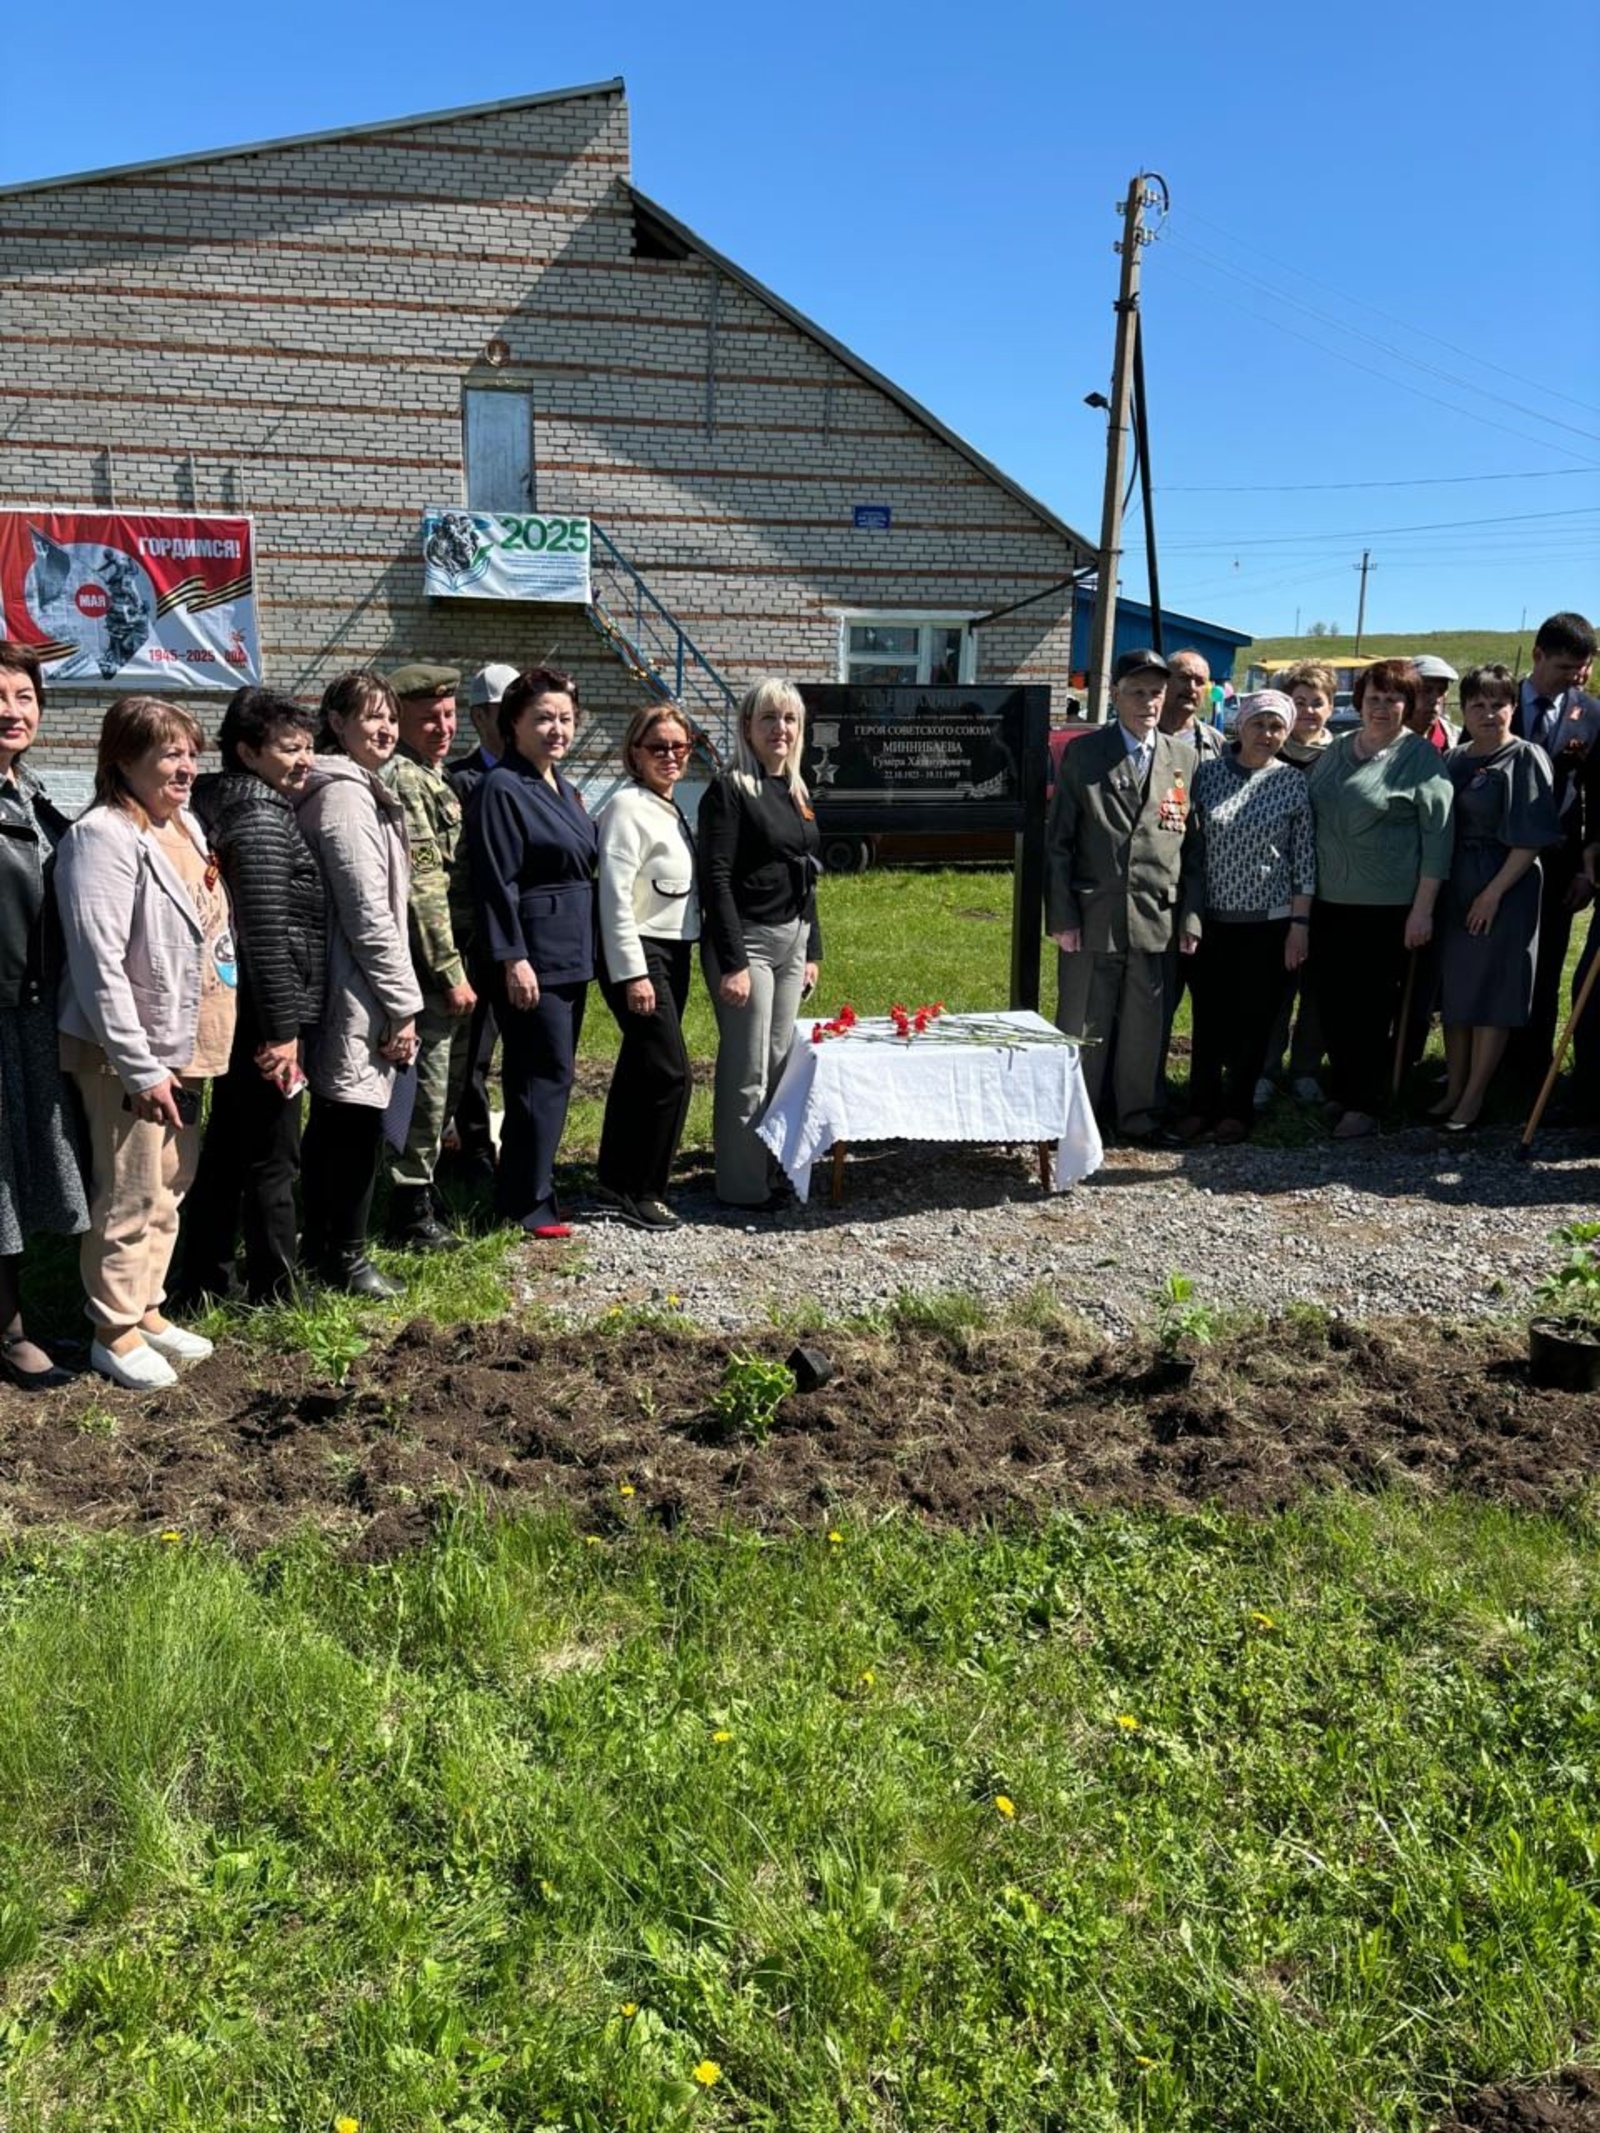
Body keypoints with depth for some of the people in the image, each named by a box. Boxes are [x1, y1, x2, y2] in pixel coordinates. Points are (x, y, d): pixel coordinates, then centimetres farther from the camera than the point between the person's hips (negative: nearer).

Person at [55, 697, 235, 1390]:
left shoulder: (183, 824, 10)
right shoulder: (104, 837, -18)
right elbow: (99, 963, -22)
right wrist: (140, 1067, -22)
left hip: (182, 1045, 9)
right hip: (127, 1053, -9)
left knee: (169, 1186, 17)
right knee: (131, 1197, 1)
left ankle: (146, 1308, 32)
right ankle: (114, 1330, 17)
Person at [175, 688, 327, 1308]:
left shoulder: (226, 807, 14)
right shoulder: (262, 819, -16)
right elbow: (267, 933, -21)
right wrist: (282, 1028, -20)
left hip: (235, 1013, 10)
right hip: (260, 1015, -10)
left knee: (225, 1147, 16)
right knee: (273, 1158, 1)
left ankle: (206, 1277, 26)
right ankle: (273, 1290, 11)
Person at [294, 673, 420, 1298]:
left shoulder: (352, 790, 17)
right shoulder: (347, 795, -14)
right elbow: (369, 913, -19)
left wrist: (397, 998, 18)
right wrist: (403, 1004, -15)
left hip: (337, 988, 11)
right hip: (358, 994, -11)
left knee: (330, 1120, 17)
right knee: (358, 1122, -2)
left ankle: (319, 1243, 28)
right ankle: (345, 1257, 9)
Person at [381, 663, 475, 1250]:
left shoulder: (432, 778, 18)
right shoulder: (403, 779, -13)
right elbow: (423, 887, -20)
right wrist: (450, 972, -21)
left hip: (450, 963, 10)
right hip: (430, 965, -10)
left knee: (443, 1084, 17)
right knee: (427, 1086, -2)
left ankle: (422, 1187, 29)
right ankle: (411, 1212, 7)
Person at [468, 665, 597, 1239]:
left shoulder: (561, 786, 15)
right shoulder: (502, 789, -11)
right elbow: (496, 883, -16)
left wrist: (587, 948, 18)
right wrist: (513, 959, -20)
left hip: (571, 954, 9)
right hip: (531, 956, -9)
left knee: (549, 1075, 12)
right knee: (545, 1075, -5)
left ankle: (529, 1189, 22)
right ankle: (526, 1202, 4)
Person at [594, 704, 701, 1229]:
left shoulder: (671, 810, 14)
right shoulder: (628, 807, -12)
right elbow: (616, 896, -17)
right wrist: (632, 974, -20)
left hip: (674, 952, 9)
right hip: (638, 954, -9)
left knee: (639, 1070, 12)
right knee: (671, 1072, -10)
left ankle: (616, 1184, 21)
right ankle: (642, 1192, 1)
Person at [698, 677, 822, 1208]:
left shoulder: (797, 793, 14)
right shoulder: (729, 790, -9)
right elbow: (716, 880, -15)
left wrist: (812, 951, 15)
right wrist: (732, 962, -20)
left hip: (792, 942, 8)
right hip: (747, 940, -8)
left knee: (778, 1063, 12)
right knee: (747, 1071, -3)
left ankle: (764, 1169, 22)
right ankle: (741, 1184, 7)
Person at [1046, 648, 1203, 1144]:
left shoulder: (1184, 759, 8)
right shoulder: (1082, 755, 1)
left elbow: (1193, 846, 8)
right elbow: (1058, 842, -1)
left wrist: (1191, 917, 2)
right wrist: (1062, 916, -7)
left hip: (1156, 919, 2)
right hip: (1093, 917, -2)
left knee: (1145, 1025, 8)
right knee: (1083, 1026, 6)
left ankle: (1139, 1115, 22)